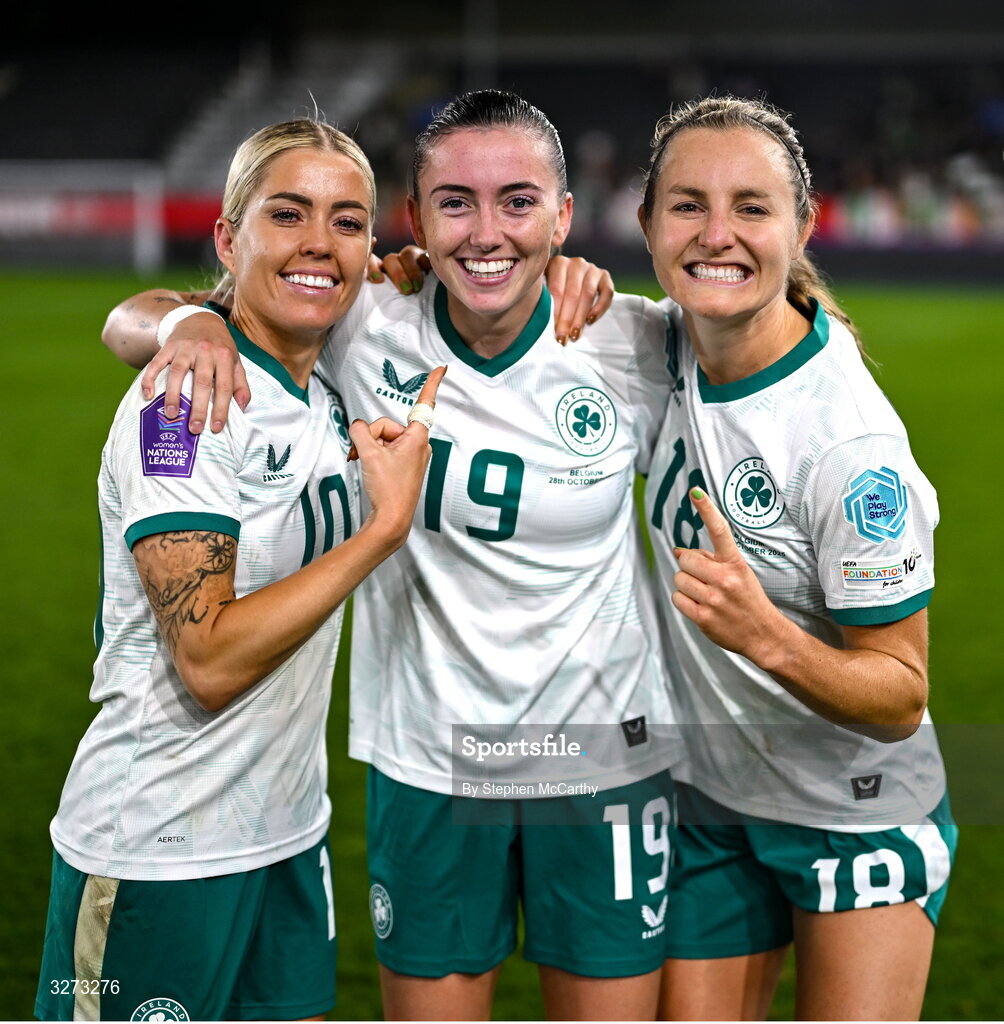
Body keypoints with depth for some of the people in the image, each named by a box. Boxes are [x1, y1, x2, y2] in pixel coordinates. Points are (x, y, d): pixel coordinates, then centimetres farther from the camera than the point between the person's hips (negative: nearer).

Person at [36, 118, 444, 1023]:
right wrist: (387, 525, -21)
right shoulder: (184, 404, -18)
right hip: (156, 852, -7)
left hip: (286, 834, 7)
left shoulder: (332, 389, 3)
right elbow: (209, 661, -22)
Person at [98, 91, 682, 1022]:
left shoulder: (635, 346, -11)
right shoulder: (364, 333, -10)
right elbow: (127, 323, -2)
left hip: (605, 760, 0)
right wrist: (196, 326, -24)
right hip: (425, 763, 1)